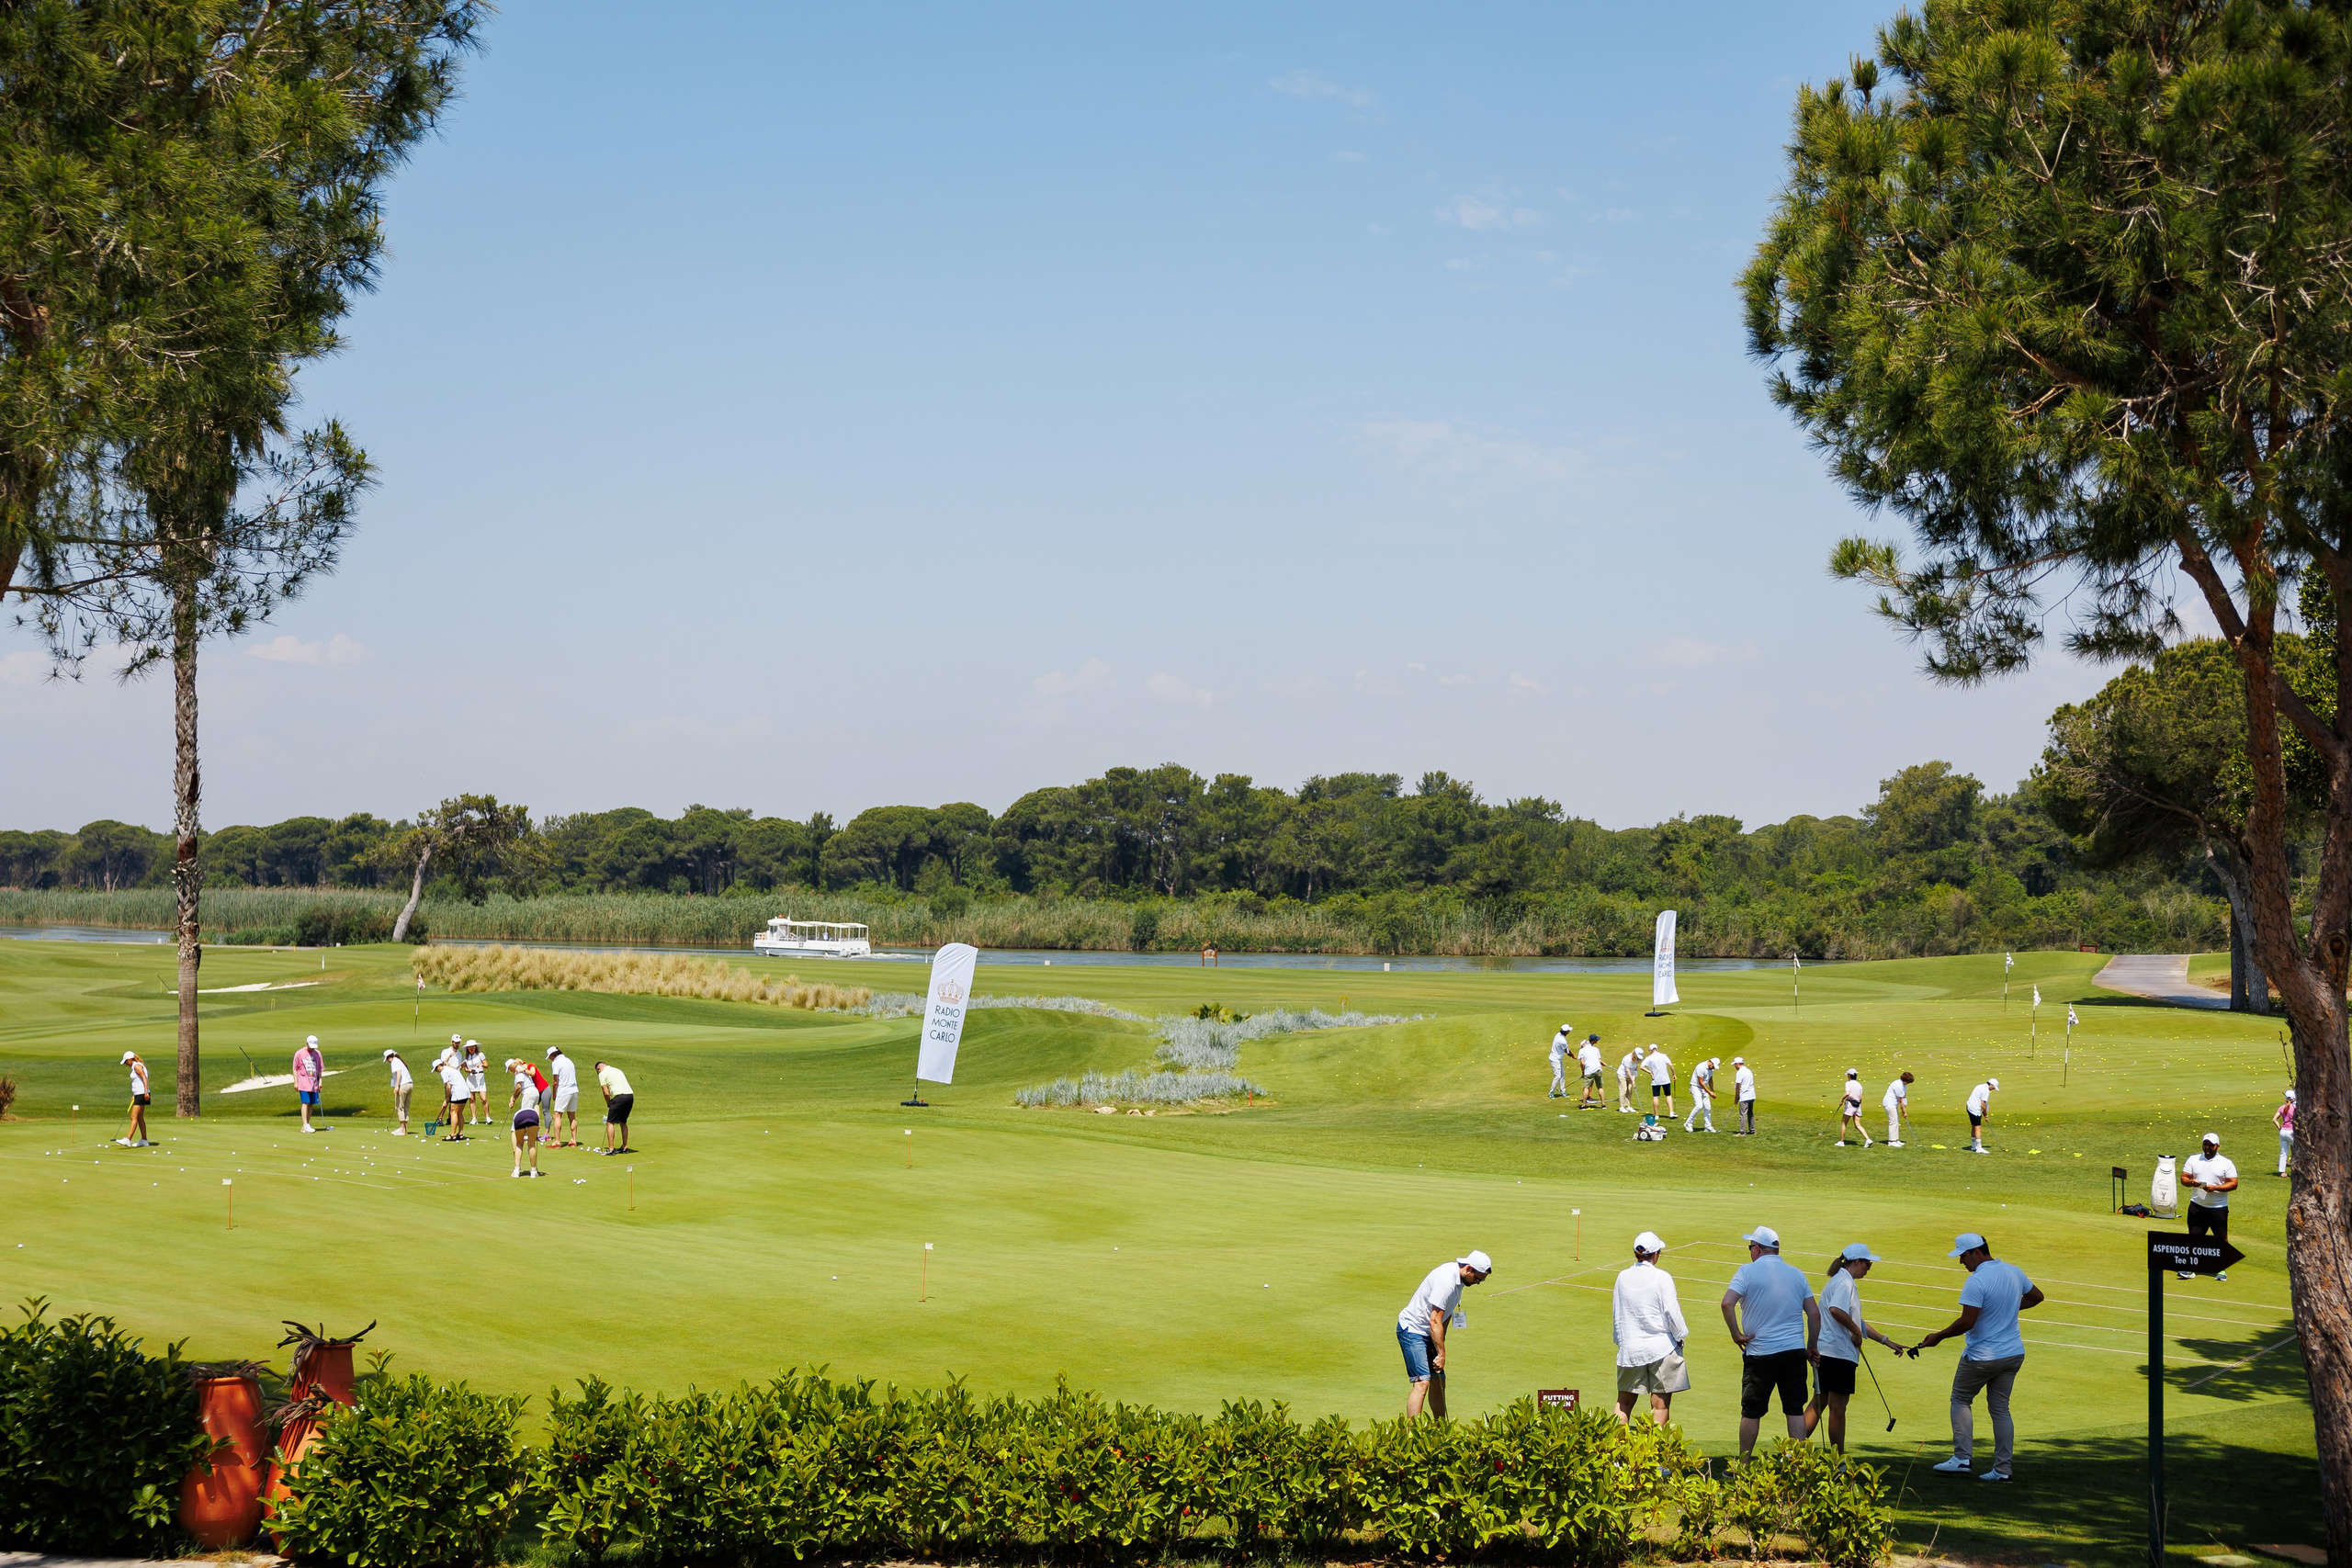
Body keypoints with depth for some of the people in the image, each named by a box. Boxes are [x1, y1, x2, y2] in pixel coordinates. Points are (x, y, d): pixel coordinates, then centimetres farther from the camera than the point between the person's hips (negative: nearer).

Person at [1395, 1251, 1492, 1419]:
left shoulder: (1457, 1278, 6)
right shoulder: (1446, 1280, -25)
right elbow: (1434, 1321, -26)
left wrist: (1441, 1339, 13)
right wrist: (1441, 1354, -22)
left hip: (1428, 1333, 10)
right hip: (1412, 1330, -10)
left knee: (1438, 1383, 12)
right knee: (1422, 1382, -19)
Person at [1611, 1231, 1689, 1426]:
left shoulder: (1623, 1278, 3)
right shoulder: (1662, 1278, -10)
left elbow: (1616, 1313, 11)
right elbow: (1671, 1311, -10)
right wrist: (1680, 1336, 5)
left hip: (1630, 1347, 4)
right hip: (1661, 1347, -4)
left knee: (1624, 1402, 11)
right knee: (1660, 1405, 3)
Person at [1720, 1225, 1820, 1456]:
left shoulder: (1748, 1271, -4)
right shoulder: (1797, 1274, 9)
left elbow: (1727, 1303, -18)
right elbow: (1814, 1314, 8)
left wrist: (1736, 1334, -8)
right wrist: (1811, 1348, 15)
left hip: (1760, 1352, -3)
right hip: (1795, 1351, 3)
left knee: (1751, 1412, 6)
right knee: (1795, 1410, 6)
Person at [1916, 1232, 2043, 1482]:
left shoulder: (1977, 1281, -21)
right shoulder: (2014, 1272, 3)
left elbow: (1967, 1322, -24)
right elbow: (2036, 1296, 19)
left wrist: (1938, 1337, -13)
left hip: (1981, 1356, -7)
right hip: (2014, 1353, 7)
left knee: (1961, 1400, 12)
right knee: (2000, 1408, 12)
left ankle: (1962, 1458, 4)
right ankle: (2002, 1469, 10)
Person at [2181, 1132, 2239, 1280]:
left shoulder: (2226, 1163, -1)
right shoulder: (2193, 1159, 8)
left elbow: (2233, 1184, -5)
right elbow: (2183, 1178, 7)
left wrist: (2215, 1188, -19)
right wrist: (2191, 1182, -16)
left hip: (2218, 1208, -2)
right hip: (2197, 1206, 2)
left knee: (2221, 1239, 4)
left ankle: (2222, 1269, 14)